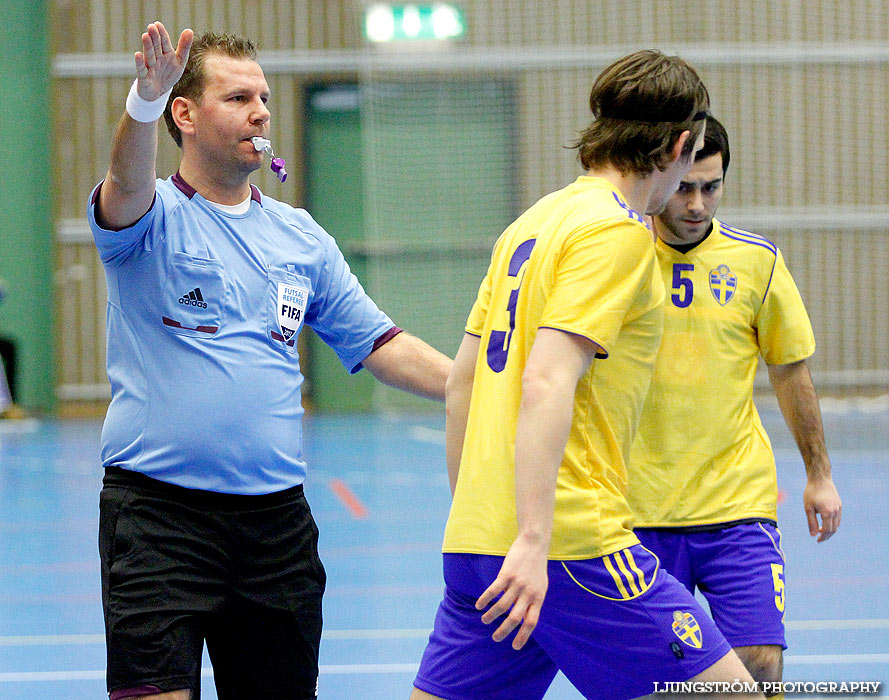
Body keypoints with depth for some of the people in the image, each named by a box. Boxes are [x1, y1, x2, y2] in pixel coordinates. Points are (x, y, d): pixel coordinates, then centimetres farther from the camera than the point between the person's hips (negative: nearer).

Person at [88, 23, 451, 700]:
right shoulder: (152, 216, -2)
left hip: (275, 514, 5)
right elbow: (128, 183, -26)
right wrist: (145, 101, -47)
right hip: (157, 509, -5)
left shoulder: (300, 236, 13)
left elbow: (380, 345, 15)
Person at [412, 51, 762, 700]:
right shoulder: (618, 231, -9)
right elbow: (547, 383, -19)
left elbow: (462, 378, 20)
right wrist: (533, 541, -24)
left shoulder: (531, 224, 16)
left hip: (473, 540, 9)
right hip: (574, 542, -9)